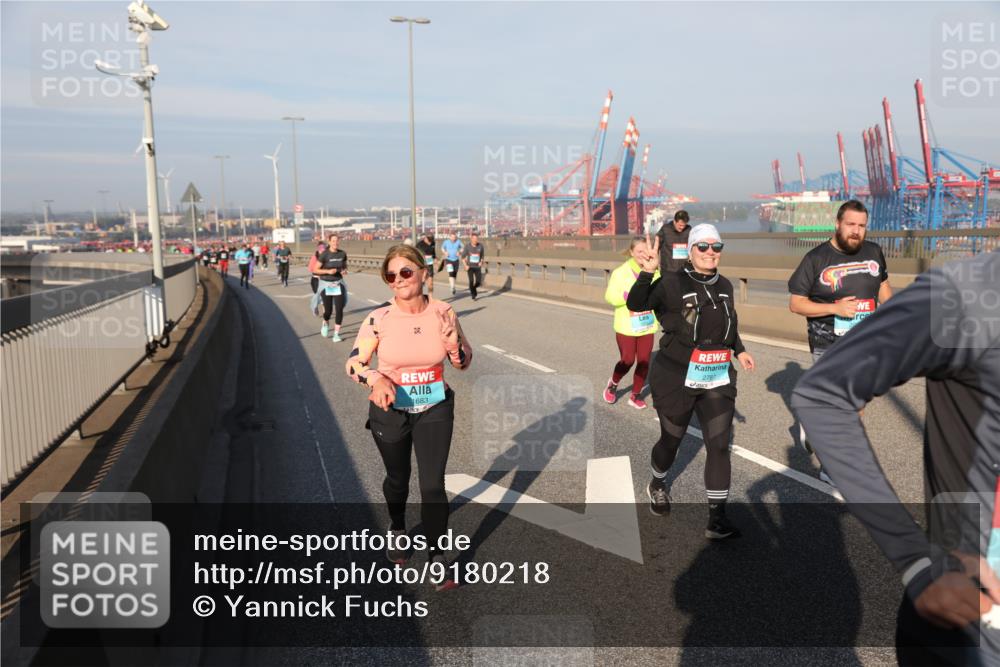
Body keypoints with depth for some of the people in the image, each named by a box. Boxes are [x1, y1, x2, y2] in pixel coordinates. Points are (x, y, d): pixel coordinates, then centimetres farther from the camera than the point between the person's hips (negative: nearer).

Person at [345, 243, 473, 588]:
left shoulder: (443, 313, -11)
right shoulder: (378, 319, -16)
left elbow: (464, 362, 1)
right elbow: (353, 363, -10)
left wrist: (454, 347, -22)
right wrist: (375, 379, -31)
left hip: (434, 408, 0)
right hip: (390, 411, 0)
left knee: (433, 483, -6)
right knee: (397, 478, 20)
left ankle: (437, 558, 7)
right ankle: (397, 529, 50)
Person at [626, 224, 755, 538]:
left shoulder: (725, 286, 9)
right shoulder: (672, 284, -9)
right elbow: (635, 305, -22)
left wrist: (739, 350, 13)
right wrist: (647, 273, -35)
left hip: (718, 380, 4)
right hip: (677, 379, -4)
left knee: (719, 446, -2)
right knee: (671, 439, 12)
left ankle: (717, 520, 3)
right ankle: (657, 484, 44)